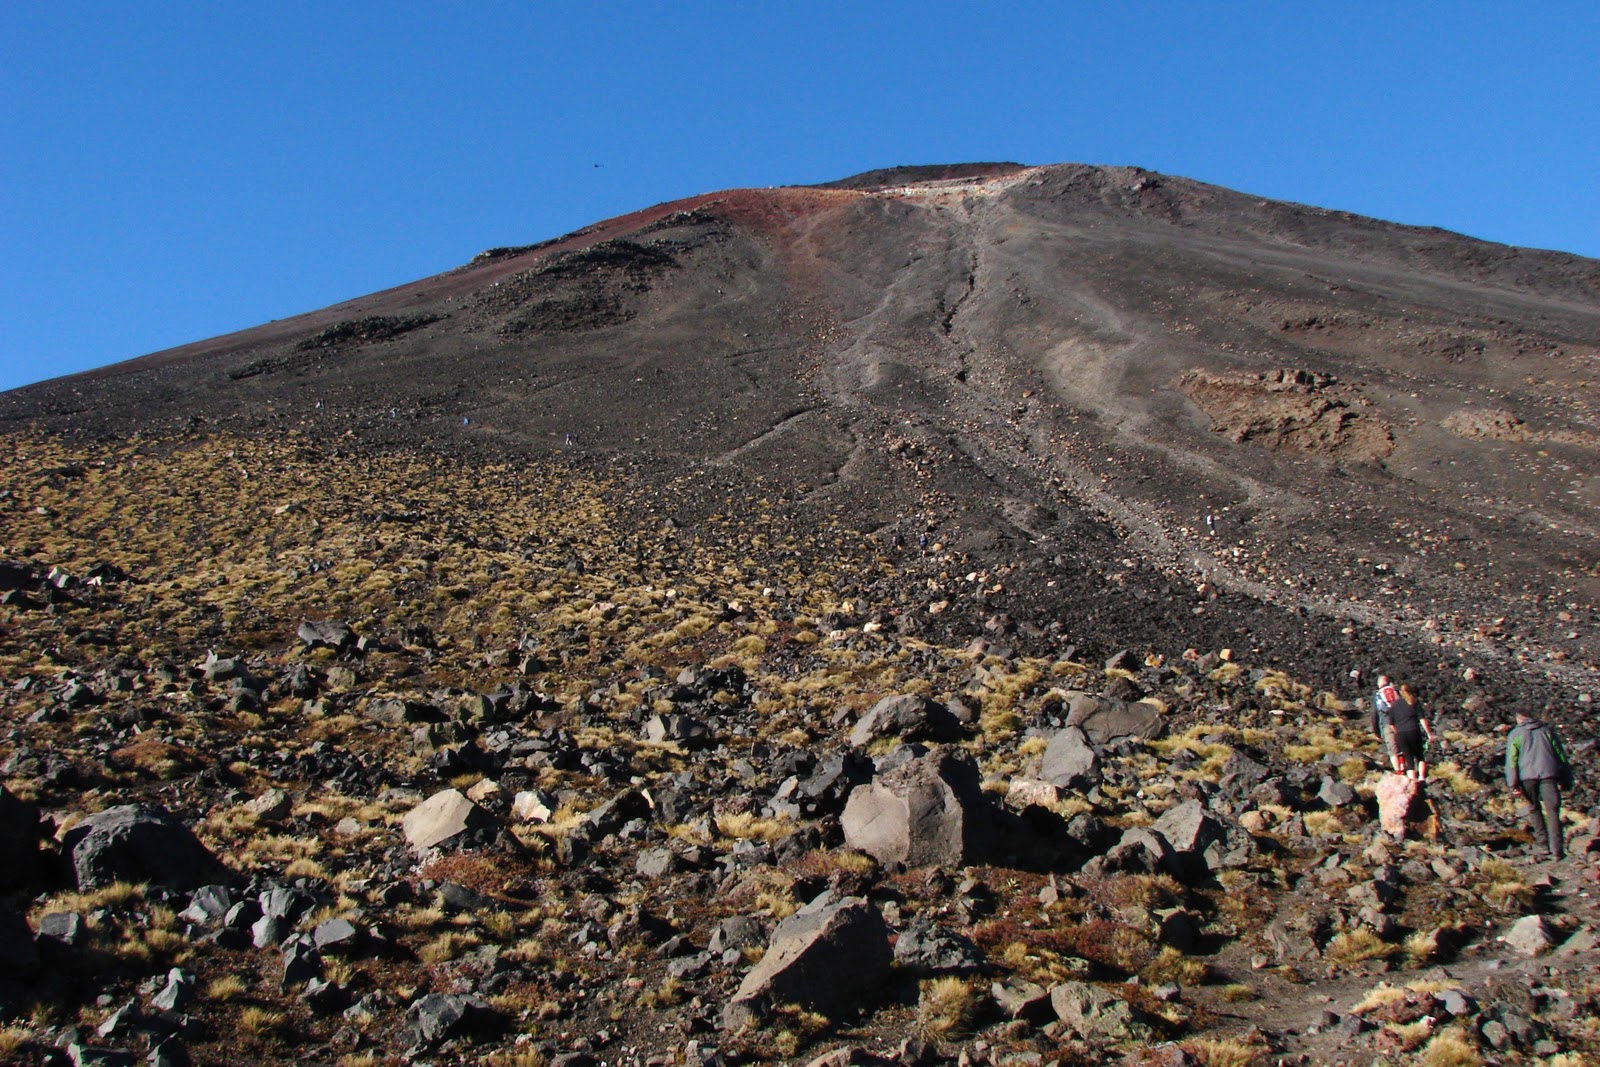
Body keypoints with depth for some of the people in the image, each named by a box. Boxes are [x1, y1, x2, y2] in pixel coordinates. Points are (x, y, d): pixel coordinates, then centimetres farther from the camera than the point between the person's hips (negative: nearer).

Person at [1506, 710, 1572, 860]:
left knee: (1534, 809, 14)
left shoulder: (1515, 734, 11)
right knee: (1552, 811, -1)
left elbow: (1511, 759, 1)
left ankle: (1543, 845, 11)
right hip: (1549, 774, 1)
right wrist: (1566, 779, 19)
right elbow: (1561, 755, 17)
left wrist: (1512, 784, -1)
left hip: (1527, 776, -1)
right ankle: (1557, 849, -9)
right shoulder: (1547, 731, 19)